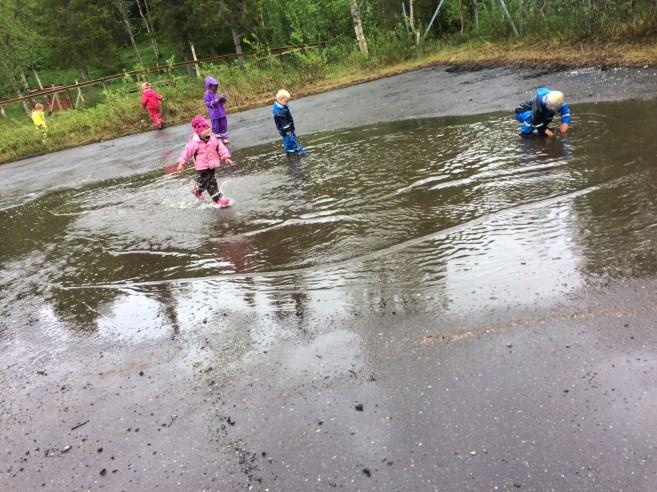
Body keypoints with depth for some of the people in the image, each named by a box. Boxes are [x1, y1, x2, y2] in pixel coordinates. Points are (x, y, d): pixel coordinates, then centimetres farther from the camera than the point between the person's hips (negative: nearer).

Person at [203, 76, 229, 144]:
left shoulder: (218, 92, 4)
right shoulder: (207, 94, -10)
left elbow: (224, 100, 10)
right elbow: (207, 104, -14)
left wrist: (223, 99, -13)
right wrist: (215, 101, -24)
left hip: (222, 113, 5)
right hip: (214, 115, -5)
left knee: (223, 126, 14)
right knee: (215, 127, 1)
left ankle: (224, 138, 28)